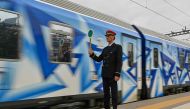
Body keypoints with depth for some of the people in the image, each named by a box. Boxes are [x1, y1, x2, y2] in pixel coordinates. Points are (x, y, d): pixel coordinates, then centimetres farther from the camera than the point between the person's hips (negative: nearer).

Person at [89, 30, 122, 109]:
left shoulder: (118, 47, -4)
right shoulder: (105, 49, 16)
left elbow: (119, 62, -11)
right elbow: (99, 59, 17)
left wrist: (117, 74, -19)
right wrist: (92, 54, -1)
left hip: (112, 75, -6)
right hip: (105, 74, 6)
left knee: (114, 93, -2)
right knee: (106, 93, 10)